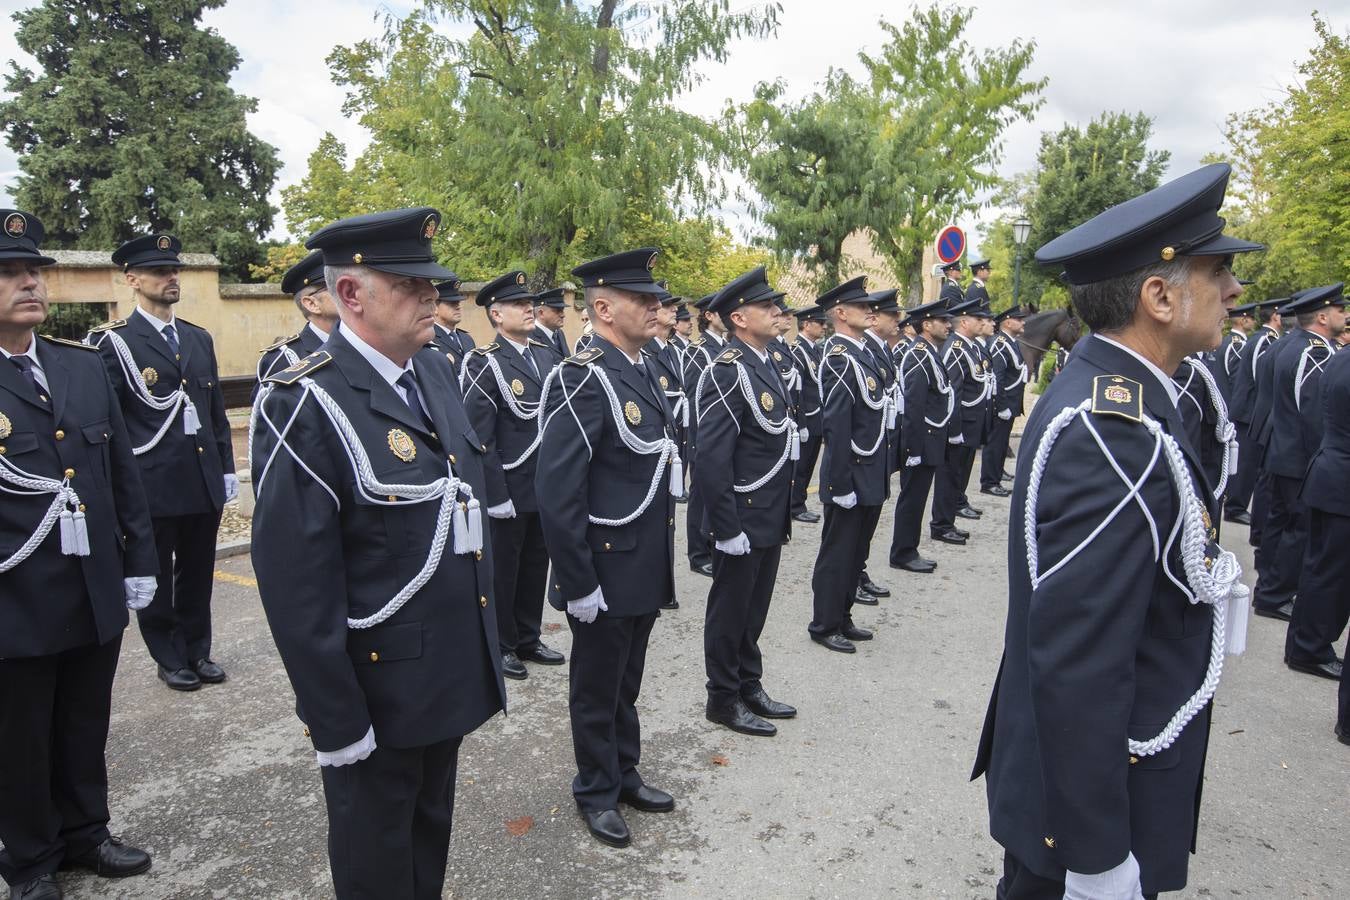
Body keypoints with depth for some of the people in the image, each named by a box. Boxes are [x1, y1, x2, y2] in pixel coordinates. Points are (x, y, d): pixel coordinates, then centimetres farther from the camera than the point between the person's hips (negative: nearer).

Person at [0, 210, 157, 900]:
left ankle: (84, 833, 40)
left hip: (98, 596, 4)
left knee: (85, 730, 20)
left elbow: (123, 473, 8)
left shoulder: (84, 366, 4)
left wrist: (139, 563, 8)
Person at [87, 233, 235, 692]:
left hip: (204, 480, 5)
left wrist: (226, 468, 11)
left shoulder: (199, 338, 11)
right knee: (157, 577, 10)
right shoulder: (115, 342, -6)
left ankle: (197, 651, 29)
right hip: (153, 483, -5)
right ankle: (170, 659, 24)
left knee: (198, 574, 14)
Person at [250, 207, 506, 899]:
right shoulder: (305, 404, -21)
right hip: (376, 684, -6)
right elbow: (296, 584, -21)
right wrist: (336, 724, -16)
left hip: (453, 671, 7)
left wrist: (482, 640, 13)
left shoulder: (437, 370, 2)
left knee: (432, 830, 26)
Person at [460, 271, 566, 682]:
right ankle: (500, 647, 25)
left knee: (536, 564, 17)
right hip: (509, 490, -6)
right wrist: (496, 495, -17)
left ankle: (528, 639, 33)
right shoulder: (484, 363, -13)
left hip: (546, 487, 6)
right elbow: (479, 439, -15)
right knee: (502, 569, 9)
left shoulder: (547, 354, 7)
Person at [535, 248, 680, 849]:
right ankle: (597, 792, 33)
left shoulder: (642, 374, 8)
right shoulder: (583, 381, -20)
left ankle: (625, 773, 41)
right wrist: (578, 583, -20)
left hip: (647, 568, 8)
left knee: (626, 681, 23)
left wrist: (662, 557, 17)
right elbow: (556, 493, -23)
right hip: (605, 572, -8)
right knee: (597, 688, 13)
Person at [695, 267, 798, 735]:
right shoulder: (729, 371, -19)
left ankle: (749, 686, 36)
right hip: (743, 519, -8)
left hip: (770, 517, 9)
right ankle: (724, 698, 24)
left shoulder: (767, 364, 10)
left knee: (755, 608, 20)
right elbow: (711, 458, -23)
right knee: (730, 610, 8)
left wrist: (785, 512, 16)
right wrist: (727, 527, -21)